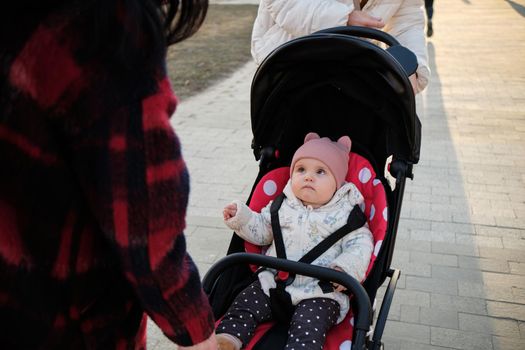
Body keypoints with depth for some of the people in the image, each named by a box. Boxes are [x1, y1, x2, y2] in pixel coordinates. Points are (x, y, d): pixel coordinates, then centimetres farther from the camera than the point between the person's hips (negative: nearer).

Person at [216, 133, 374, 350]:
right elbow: (262, 230, 19)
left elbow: (360, 244, -5)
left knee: (308, 328, -25)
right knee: (244, 303, -6)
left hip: (319, 293, -5)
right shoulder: (283, 207, 10)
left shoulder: (346, 214, -2)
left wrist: (345, 269, -23)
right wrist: (240, 217, 4)